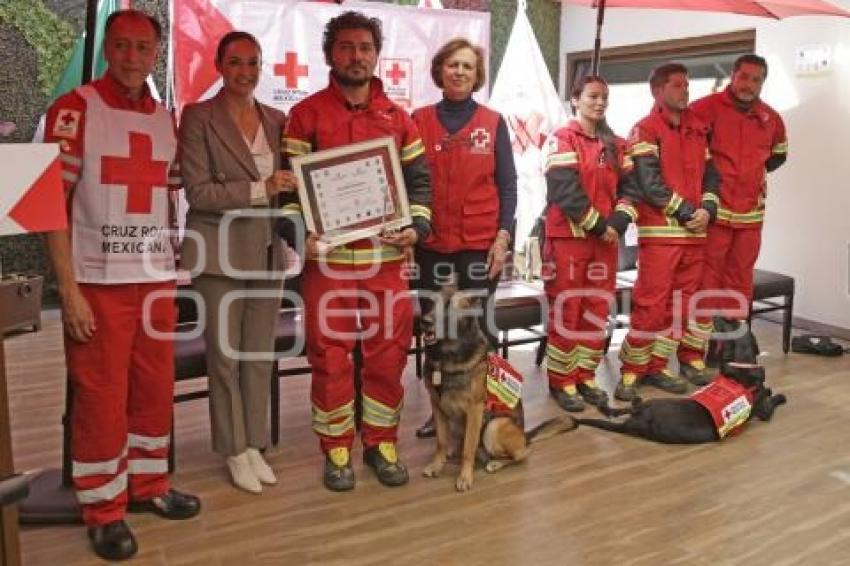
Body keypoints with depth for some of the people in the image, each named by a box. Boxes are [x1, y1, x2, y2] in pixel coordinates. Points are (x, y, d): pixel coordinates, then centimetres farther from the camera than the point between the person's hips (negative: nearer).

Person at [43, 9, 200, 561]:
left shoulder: (166, 118, 11)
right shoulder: (74, 110, -5)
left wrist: (170, 271, 11)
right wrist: (69, 290, -14)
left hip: (158, 280, 5)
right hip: (98, 282, -5)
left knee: (155, 391, 13)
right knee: (100, 397, 3)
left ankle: (148, 485, 30)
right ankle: (103, 509, 18)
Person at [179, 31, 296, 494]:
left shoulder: (276, 119, 10)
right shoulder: (198, 117, -5)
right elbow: (197, 191, -12)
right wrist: (259, 190, -20)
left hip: (268, 252, 5)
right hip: (220, 253, -4)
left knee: (261, 354, 11)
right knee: (225, 355, 4)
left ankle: (254, 444, 24)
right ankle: (234, 450, 19)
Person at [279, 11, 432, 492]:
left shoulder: (398, 118, 13)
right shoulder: (306, 114, 4)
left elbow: (420, 180, 14)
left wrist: (417, 226, -3)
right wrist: (298, 233, -15)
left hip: (388, 258, 3)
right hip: (328, 258, -2)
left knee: (389, 355, 8)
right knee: (331, 357, 4)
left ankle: (382, 443, 25)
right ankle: (336, 450, 20)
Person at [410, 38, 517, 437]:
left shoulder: (493, 123, 4)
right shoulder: (419, 120, 4)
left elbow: (507, 184, 4)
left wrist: (503, 236, -5)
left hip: (481, 243, -1)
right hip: (433, 243, 1)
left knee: (478, 327, 3)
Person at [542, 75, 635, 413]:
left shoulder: (615, 145, 13)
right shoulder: (562, 140, -5)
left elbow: (628, 188, 7)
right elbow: (566, 190, -15)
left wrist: (616, 223, -10)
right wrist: (598, 225, -14)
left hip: (606, 238, 6)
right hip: (568, 236, -6)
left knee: (597, 309, 9)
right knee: (566, 310, -1)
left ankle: (585, 376, 21)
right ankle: (561, 381, 10)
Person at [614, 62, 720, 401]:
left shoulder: (698, 129, 16)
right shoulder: (645, 130, -4)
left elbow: (710, 172, 14)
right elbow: (649, 184, -14)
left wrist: (707, 209, -5)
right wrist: (687, 212, -13)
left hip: (696, 232, 7)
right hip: (660, 231, -7)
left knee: (680, 304, 10)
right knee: (650, 304, -7)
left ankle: (657, 367, 21)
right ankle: (631, 370, 3)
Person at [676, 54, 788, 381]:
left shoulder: (771, 118, 10)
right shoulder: (707, 107, -8)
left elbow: (779, 155, 27)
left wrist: (756, 172, 12)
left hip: (751, 213, 6)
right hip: (714, 210, -6)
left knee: (740, 283, 11)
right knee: (705, 281, -5)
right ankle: (691, 354, 1)